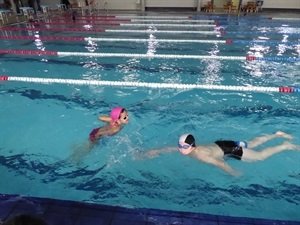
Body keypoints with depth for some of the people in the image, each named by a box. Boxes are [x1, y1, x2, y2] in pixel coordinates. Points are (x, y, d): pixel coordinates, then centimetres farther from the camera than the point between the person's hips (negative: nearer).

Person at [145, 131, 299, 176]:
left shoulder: (200, 155, -34)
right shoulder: (186, 148, -13)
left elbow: (220, 163, -33)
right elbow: (170, 148, 0)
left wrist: (233, 173, -18)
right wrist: (156, 151, -4)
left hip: (228, 150, -7)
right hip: (219, 144, 7)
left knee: (260, 156, 8)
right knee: (252, 144, 23)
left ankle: (286, 146, 22)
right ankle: (277, 134, 36)